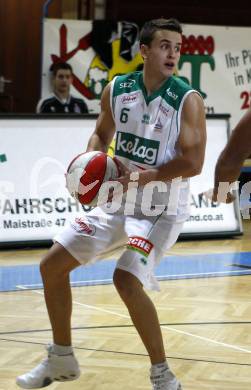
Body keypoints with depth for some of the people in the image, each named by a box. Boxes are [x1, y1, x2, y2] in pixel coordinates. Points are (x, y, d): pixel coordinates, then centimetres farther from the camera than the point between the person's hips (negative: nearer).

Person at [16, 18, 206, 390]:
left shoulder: (188, 100, -16)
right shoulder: (116, 90, -2)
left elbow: (192, 163, -20)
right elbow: (101, 135, 14)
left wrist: (141, 178, -27)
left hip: (163, 209, -6)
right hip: (119, 201, 6)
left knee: (127, 279, -27)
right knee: (52, 265, 6)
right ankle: (61, 358, 23)